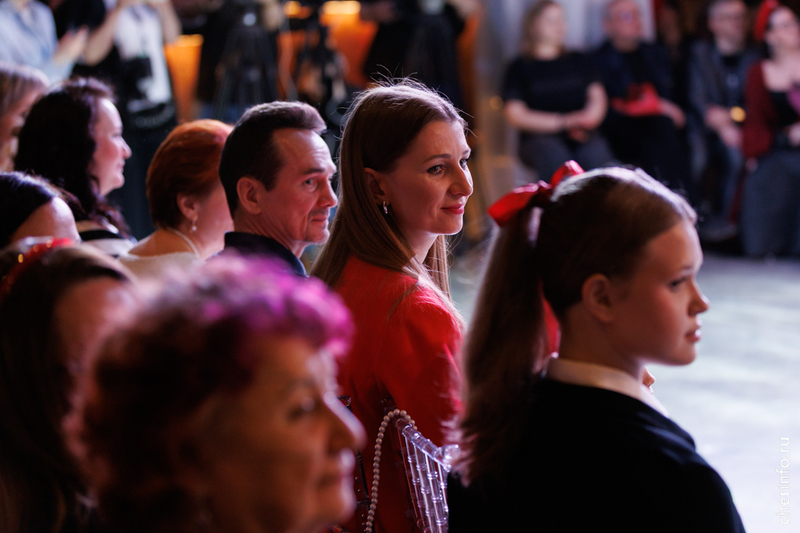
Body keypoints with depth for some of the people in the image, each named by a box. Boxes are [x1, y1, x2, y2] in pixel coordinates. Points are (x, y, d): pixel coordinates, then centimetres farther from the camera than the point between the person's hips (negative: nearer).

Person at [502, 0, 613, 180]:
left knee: (596, 151, -32)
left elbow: (598, 98, 16)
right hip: (539, 137, -2)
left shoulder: (577, 61, 24)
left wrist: (585, 122, -6)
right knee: (554, 154, -37)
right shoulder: (520, 67, 12)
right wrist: (563, 122, -4)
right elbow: (515, 115, 3)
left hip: (582, 136, 2)